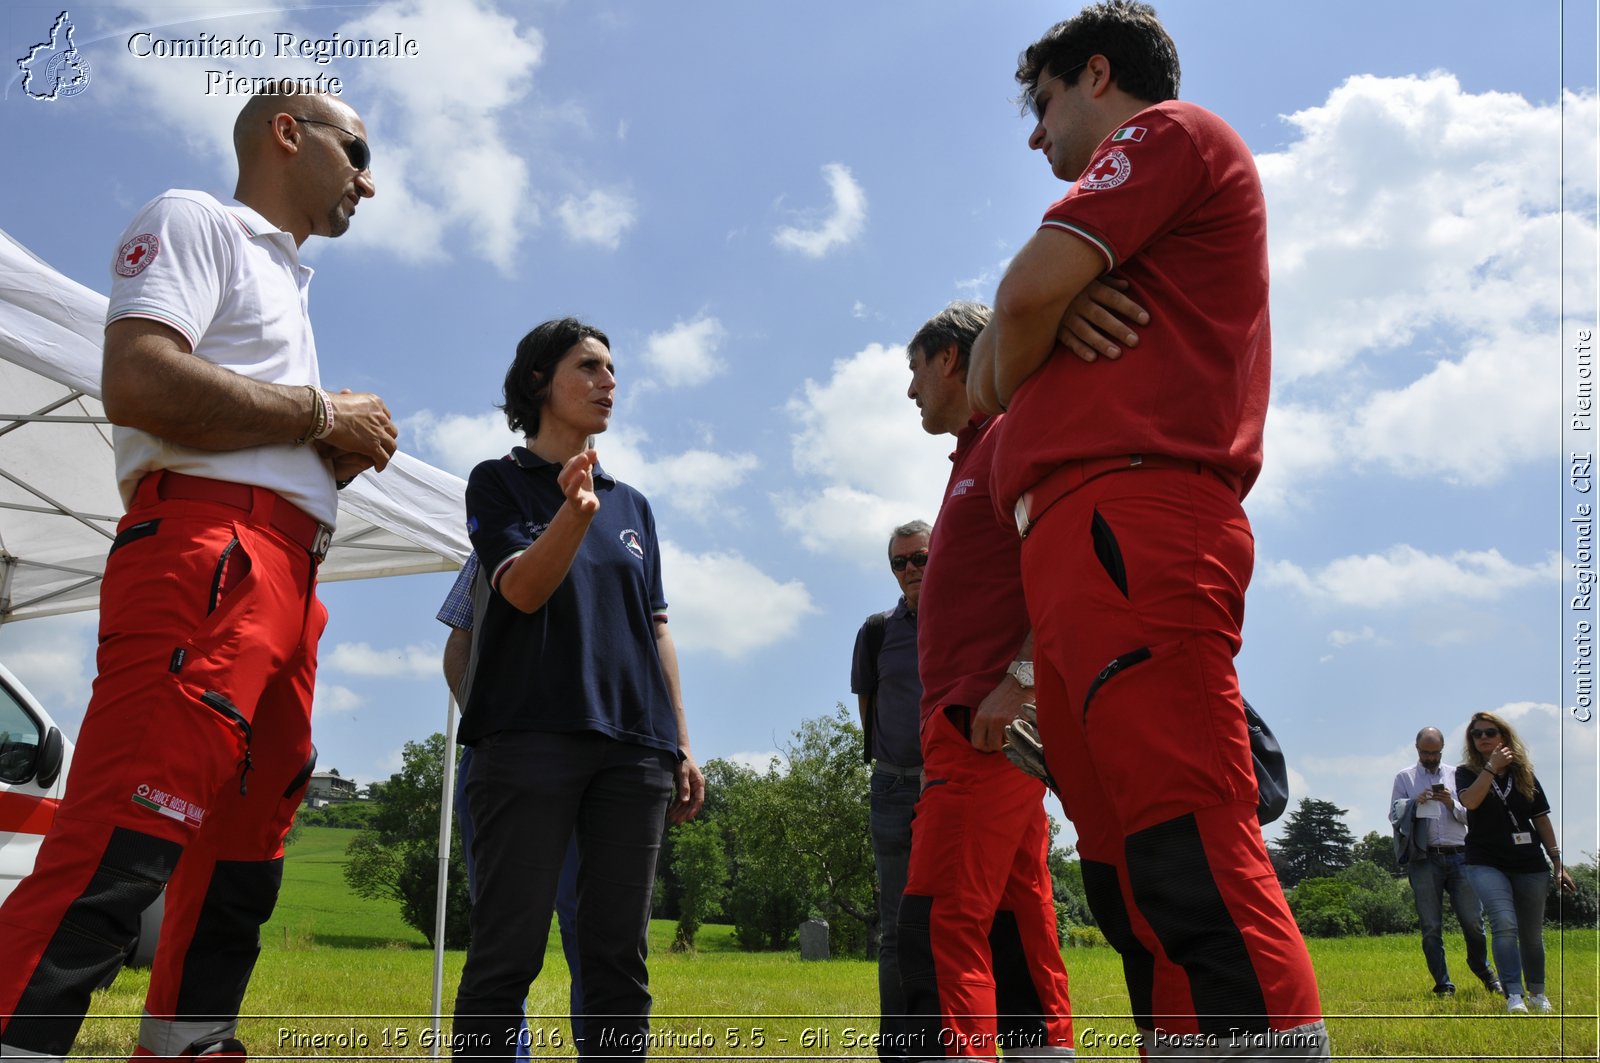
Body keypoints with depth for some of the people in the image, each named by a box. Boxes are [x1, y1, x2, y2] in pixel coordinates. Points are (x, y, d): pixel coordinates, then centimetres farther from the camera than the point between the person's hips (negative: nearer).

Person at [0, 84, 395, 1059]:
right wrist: (323, 412, -6)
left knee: (242, 859, 10)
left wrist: (343, 456, 11)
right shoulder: (195, 222, 4)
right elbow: (138, 383, -14)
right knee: (120, 846, -19)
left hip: (288, 577, 10)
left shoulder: (284, 282, 31)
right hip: (205, 550, -10)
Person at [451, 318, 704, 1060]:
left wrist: (681, 746, 13)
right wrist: (574, 511, -26)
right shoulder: (499, 482, 8)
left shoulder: (632, 504, 20)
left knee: (618, 956, 2)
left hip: (633, 746, 5)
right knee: (508, 952, -7)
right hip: (530, 737, -4)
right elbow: (523, 590, -8)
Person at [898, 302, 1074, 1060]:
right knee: (1016, 930, 7)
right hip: (974, 721, 10)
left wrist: (1021, 677, -22)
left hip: (992, 719, -10)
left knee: (939, 921, -16)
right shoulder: (974, 456, 25)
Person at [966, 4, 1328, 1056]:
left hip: (1128, 523, -10)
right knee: (1127, 868, 4)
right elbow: (990, 375, 28)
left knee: (1188, 849, -21)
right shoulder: (1126, 246, 35)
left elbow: (1029, 290, -7)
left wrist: (1013, 386, 13)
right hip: (1086, 544, 10)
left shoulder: (1171, 130, 8)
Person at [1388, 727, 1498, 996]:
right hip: (1424, 860, -1)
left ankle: (1482, 969, 26)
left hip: (1458, 856, 1)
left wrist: (1452, 804, -6)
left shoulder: (1455, 775, 14)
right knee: (1431, 927, 0)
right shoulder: (1404, 777, 10)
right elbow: (1394, 815, 7)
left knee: (1473, 920, 1)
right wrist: (1414, 802, -10)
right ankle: (1443, 984, 8)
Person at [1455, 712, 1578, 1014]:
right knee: (1505, 924, -21)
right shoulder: (1467, 772, 2)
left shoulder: (1524, 774, 7)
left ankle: (1537, 993, 30)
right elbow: (1470, 801, -19)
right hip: (1487, 863, -2)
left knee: (1532, 933, 11)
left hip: (1530, 864, 3)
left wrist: (1558, 861, 6)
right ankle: (1514, 996, -21)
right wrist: (1492, 766, -16)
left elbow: (1542, 819, 9)